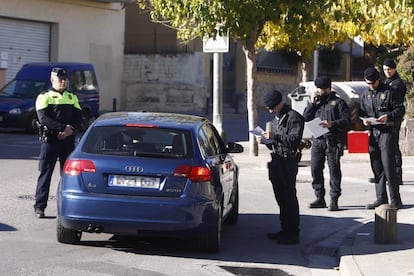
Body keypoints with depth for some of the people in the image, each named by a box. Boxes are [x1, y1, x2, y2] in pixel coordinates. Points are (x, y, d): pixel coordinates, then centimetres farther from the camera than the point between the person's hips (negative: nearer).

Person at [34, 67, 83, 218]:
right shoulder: (44, 97, 1)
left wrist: (70, 128, -13)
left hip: (68, 140, 5)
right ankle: (39, 207, 0)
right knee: (45, 173, -3)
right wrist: (63, 127, -20)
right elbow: (43, 118, -13)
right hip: (50, 139, -4)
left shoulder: (72, 97, 17)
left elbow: (78, 118, 9)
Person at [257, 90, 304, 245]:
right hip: (277, 160, 9)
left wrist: (275, 137, -25)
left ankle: (293, 234, -5)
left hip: (288, 162, -9)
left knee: (289, 198, -8)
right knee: (280, 197, 11)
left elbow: (295, 139, -20)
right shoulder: (276, 120, 21)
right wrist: (264, 140, 9)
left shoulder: (293, 117, -9)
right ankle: (285, 230, 18)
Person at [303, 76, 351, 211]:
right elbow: (305, 118, 10)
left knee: (334, 169, -6)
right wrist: (312, 102, 1)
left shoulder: (338, 102, 3)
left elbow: (347, 120, -6)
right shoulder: (316, 102, 18)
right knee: (315, 169, 2)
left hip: (333, 141, -5)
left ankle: (334, 201, -3)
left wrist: (332, 124, -19)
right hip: (317, 140, 5)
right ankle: (320, 199, 12)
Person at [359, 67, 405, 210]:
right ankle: (381, 198, 17)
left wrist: (388, 116, -20)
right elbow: (361, 112, 20)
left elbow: (400, 109, -4)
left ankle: (395, 200, -7)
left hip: (388, 132, -6)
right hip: (373, 133, 6)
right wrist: (364, 119, -2)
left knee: (388, 166, -11)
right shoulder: (365, 95, 14)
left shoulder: (389, 92, -3)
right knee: (376, 167, 9)